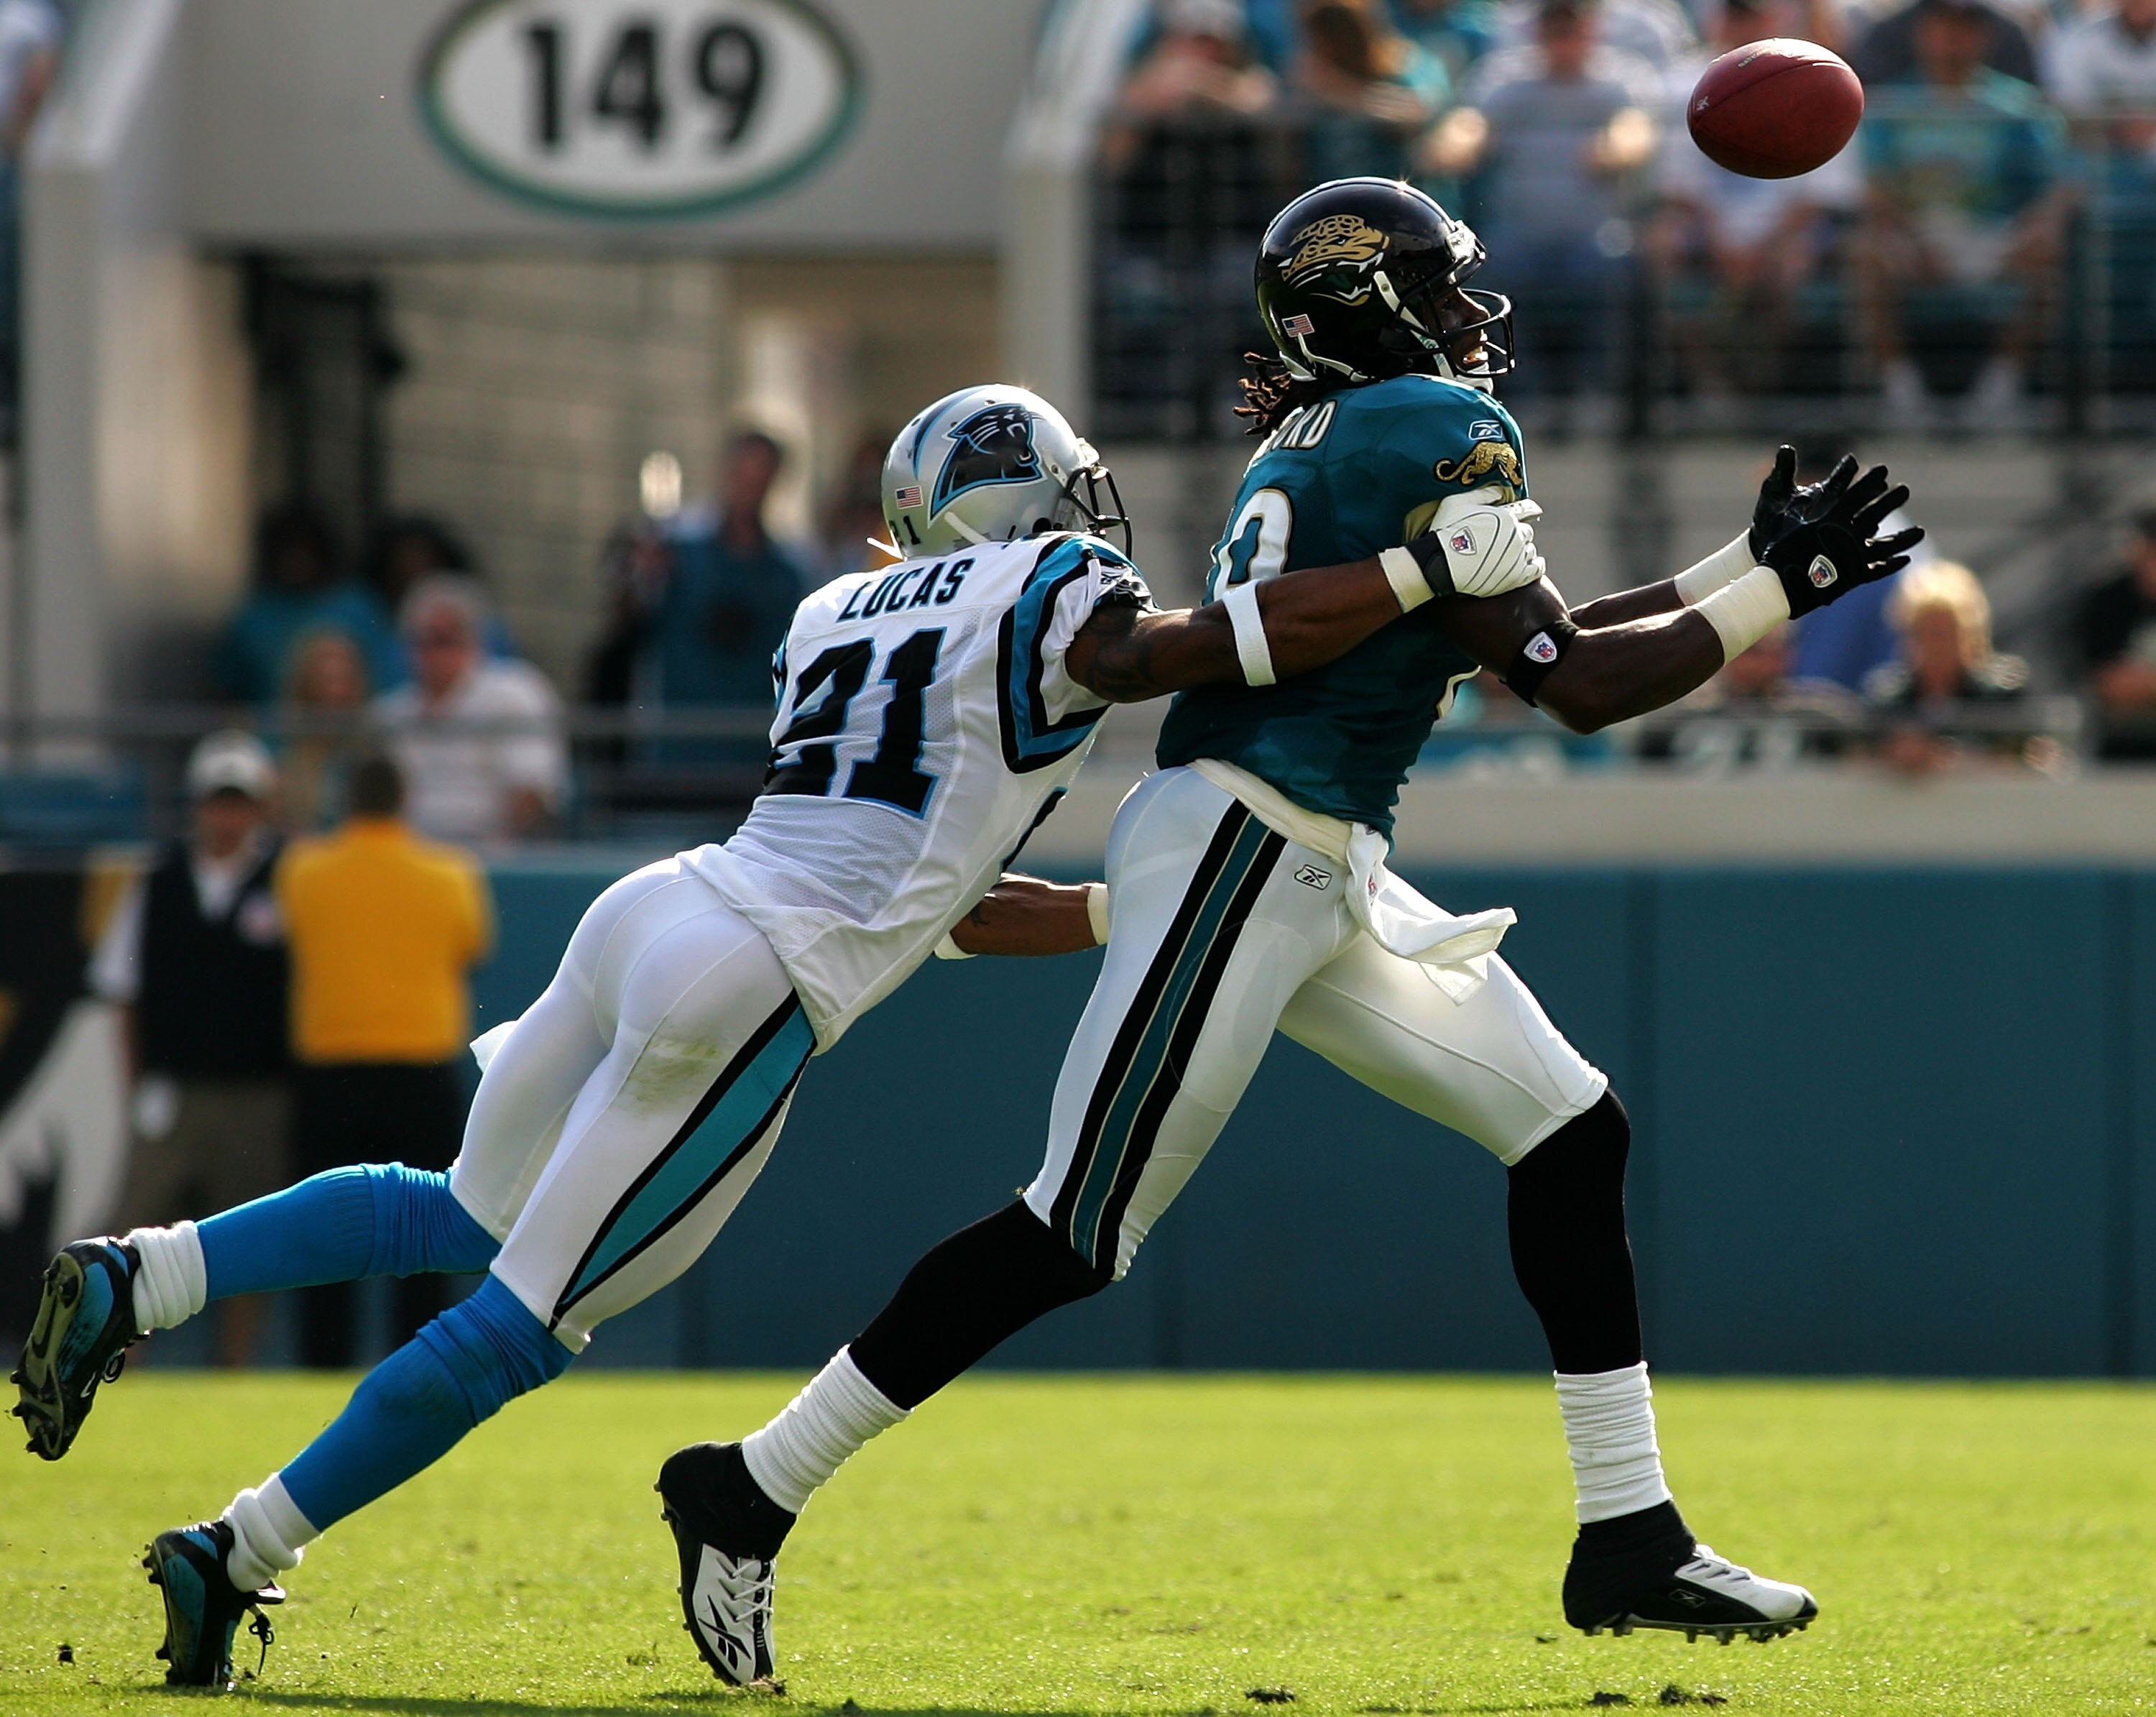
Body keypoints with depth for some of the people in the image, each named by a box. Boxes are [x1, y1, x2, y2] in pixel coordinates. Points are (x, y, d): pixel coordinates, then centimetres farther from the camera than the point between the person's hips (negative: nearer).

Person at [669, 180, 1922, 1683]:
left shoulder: (1318, 436, 20)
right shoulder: (1442, 430, -9)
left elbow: (1515, 640, 26)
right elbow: (1573, 683, -11)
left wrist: (1746, 565, 24)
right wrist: (1778, 592, -3)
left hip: (1328, 879, 11)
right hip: (1240, 852, -11)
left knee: (1571, 1133, 9)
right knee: (1077, 1236, -8)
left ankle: (1630, 1543, 10)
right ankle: (753, 1493, -2)